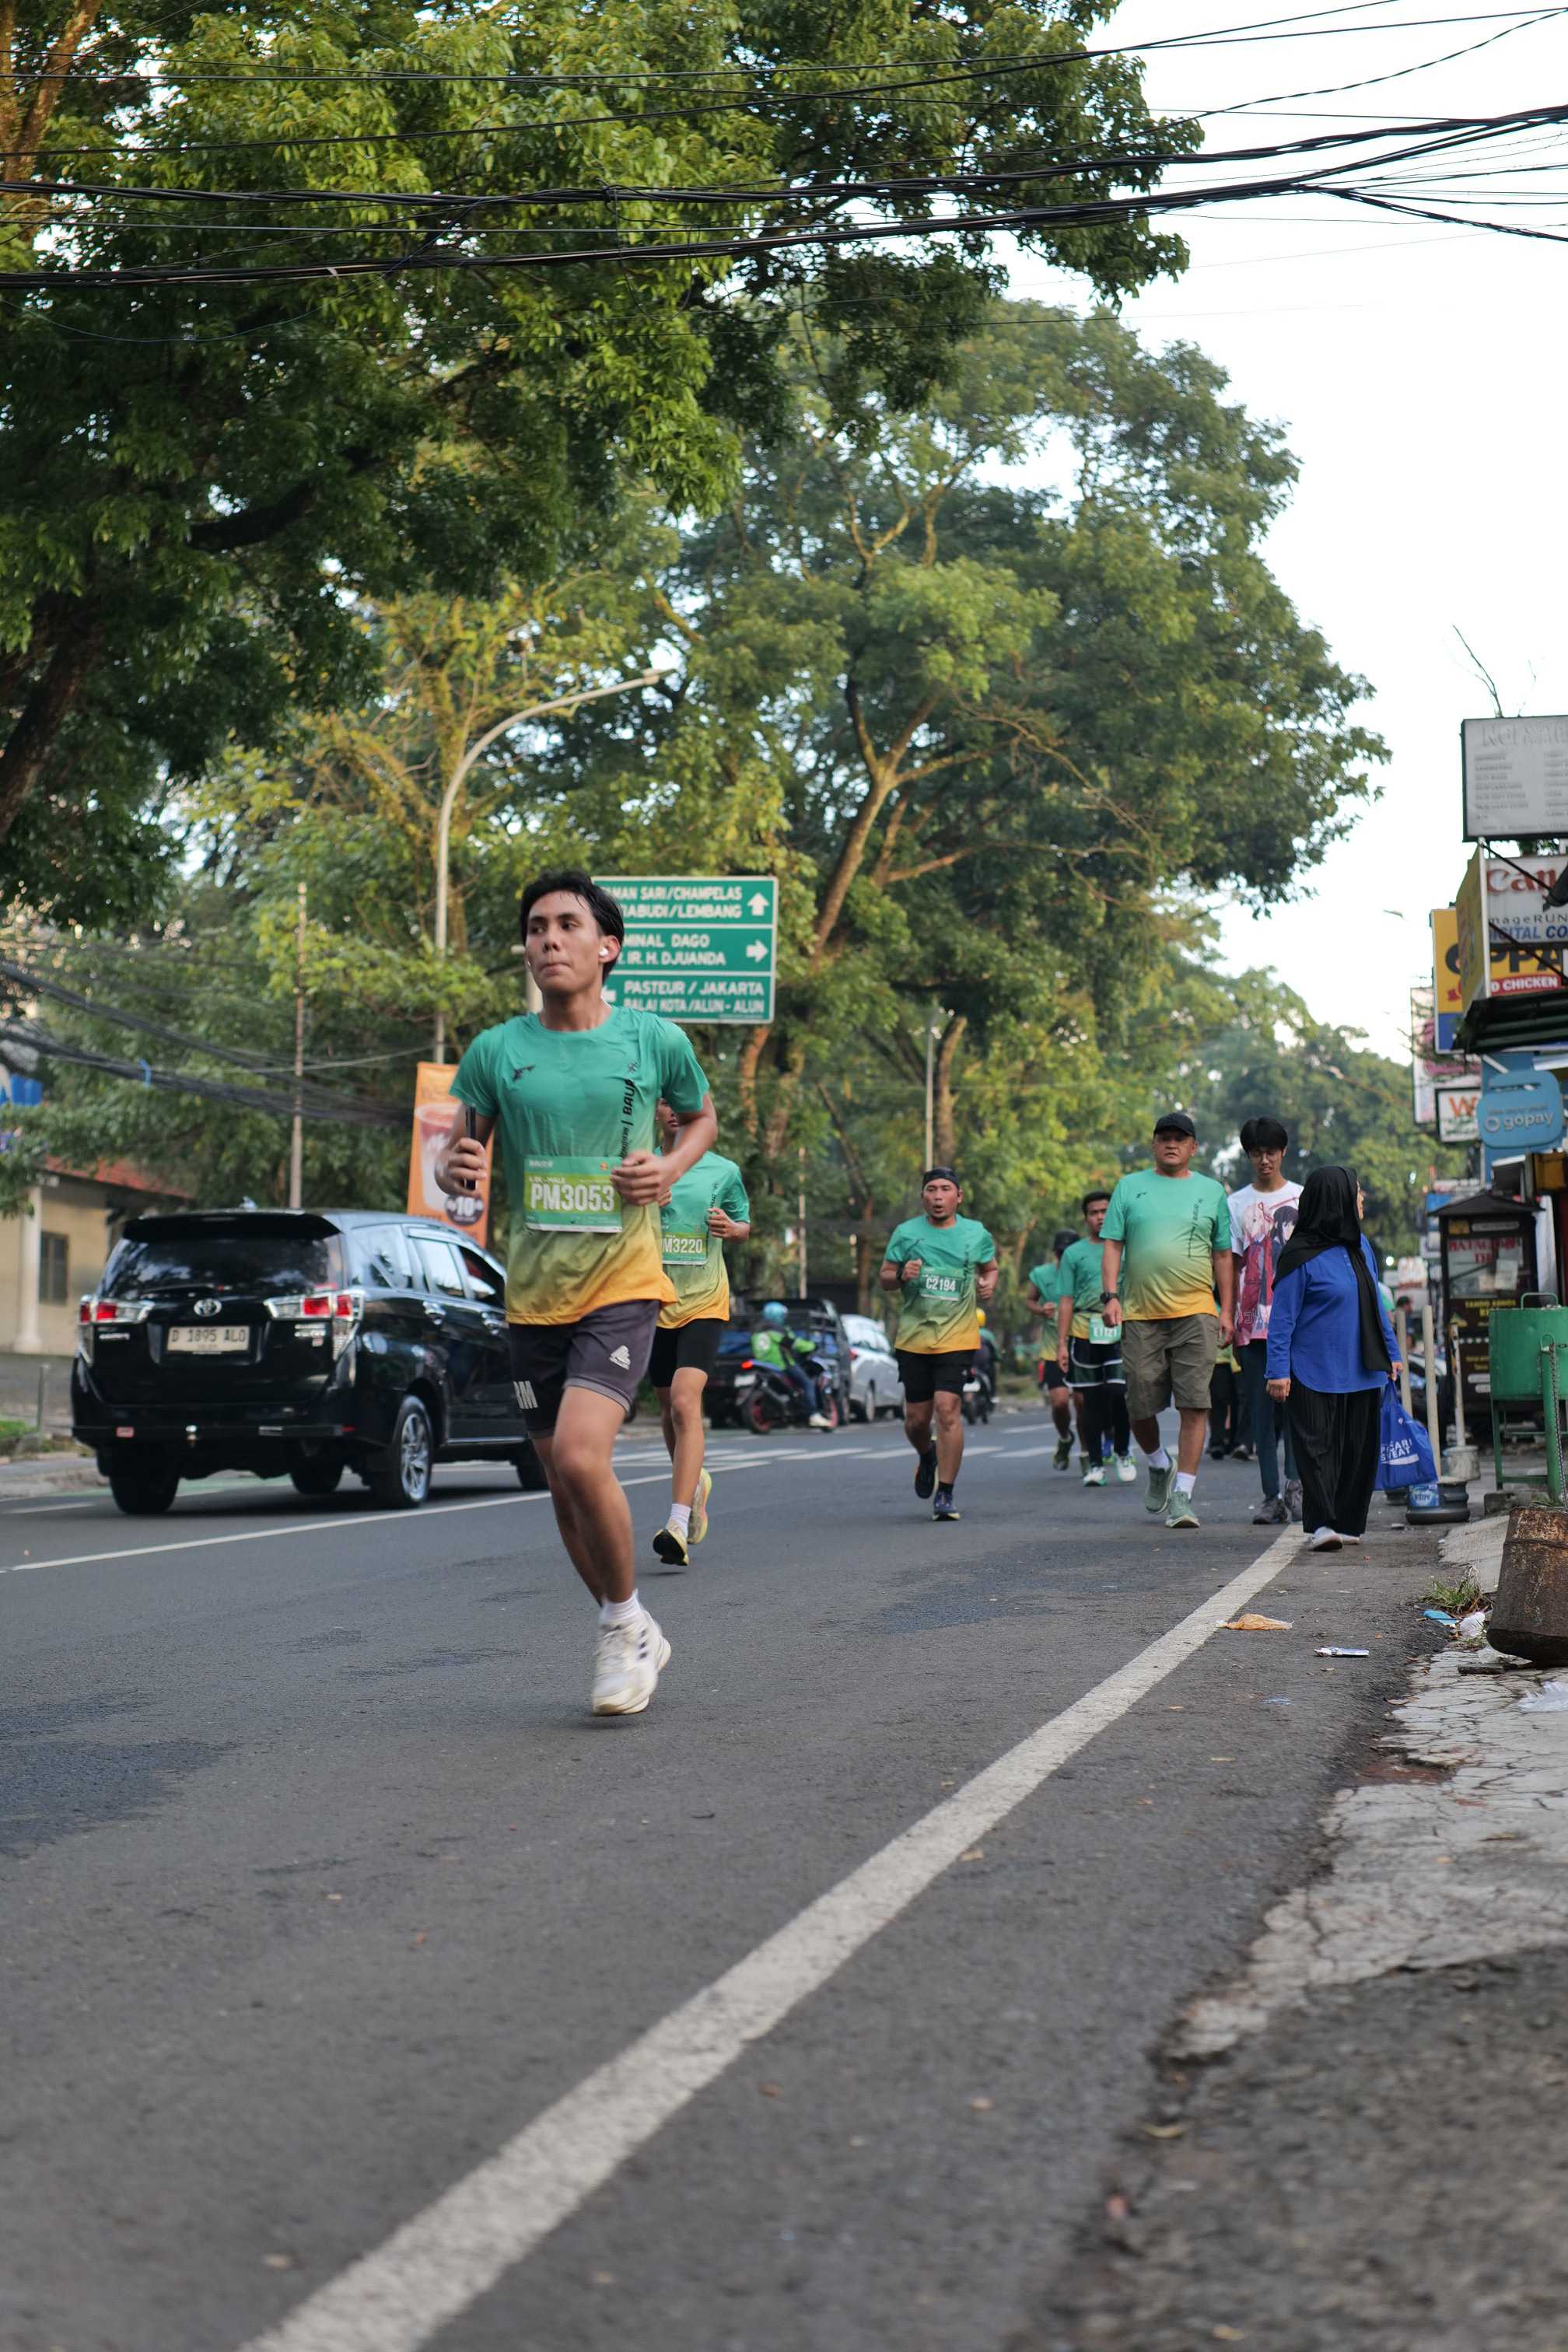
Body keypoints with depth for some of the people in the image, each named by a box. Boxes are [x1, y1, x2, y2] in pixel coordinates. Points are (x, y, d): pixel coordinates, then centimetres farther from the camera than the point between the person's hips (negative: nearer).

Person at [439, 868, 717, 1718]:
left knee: (581, 1457, -21)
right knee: (563, 1484, 9)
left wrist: (671, 1168, -4)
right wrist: (456, 1168, -17)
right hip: (533, 1290, 4)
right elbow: (452, 1155, 8)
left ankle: (624, 1625, 1)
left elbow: (701, 1117, 17)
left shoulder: (655, 1039, -1)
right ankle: (634, 1639, 28)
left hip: (621, 1279, -3)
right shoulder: (497, 1049, 1)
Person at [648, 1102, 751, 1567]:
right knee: (669, 1410, 15)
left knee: (685, 1403, -19)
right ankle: (696, 1482, 44)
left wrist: (730, 1227, -8)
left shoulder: (723, 1170, 3)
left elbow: (744, 1224, 16)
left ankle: (679, 1525, -25)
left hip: (703, 1302, -3)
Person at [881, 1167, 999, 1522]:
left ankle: (945, 1495, -5)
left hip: (957, 1338, -1)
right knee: (916, 1418, 5)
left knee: (948, 1410, -14)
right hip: (913, 1338, 1)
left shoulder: (976, 1234, 5)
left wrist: (989, 1285, -1)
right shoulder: (905, 1233, 3)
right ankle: (926, 1455, 42)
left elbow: (991, 1268, 22)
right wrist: (901, 1275, -14)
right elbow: (884, 1278, 8)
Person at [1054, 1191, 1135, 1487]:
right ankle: (1094, 1463, 9)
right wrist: (1062, 1343, 0)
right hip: (1085, 1332, 0)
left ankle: (1123, 1453, 8)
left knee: (1119, 1393, -12)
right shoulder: (1074, 1253, 9)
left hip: (1122, 1331, 0)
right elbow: (1066, 1301, 6)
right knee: (1091, 1399, 2)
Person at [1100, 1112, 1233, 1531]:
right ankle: (1159, 1465, 32)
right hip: (1140, 1313, 1)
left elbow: (1223, 1255, 13)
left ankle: (1182, 1494, -6)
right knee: (1140, 1406, 2)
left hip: (1195, 1312, 0)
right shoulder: (1130, 1187, 10)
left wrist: (1226, 1311, 6)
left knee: (1194, 1405, -9)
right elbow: (1113, 1244, 7)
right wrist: (1110, 1296, -5)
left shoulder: (1211, 1192, 11)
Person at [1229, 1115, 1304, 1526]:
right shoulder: (1237, 1204, 12)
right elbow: (1233, 1266, 10)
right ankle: (1271, 1496, 2)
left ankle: (1295, 1483, -16)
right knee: (1261, 1410, 0)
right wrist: (1229, 1322, 3)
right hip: (1253, 1323, 1)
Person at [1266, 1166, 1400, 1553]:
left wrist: (1390, 1353, 22)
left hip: (1361, 1371, 7)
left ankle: (1347, 1523, 17)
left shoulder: (1360, 1246, 12)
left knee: (1358, 1447, 8)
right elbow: (1282, 1318, -10)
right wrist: (1278, 1371, -14)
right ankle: (1321, 1524, -11)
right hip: (1315, 1372, -7)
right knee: (1318, 1445, -10)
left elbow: (1375, 1304, 22)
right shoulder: (1301, 1257, -11)